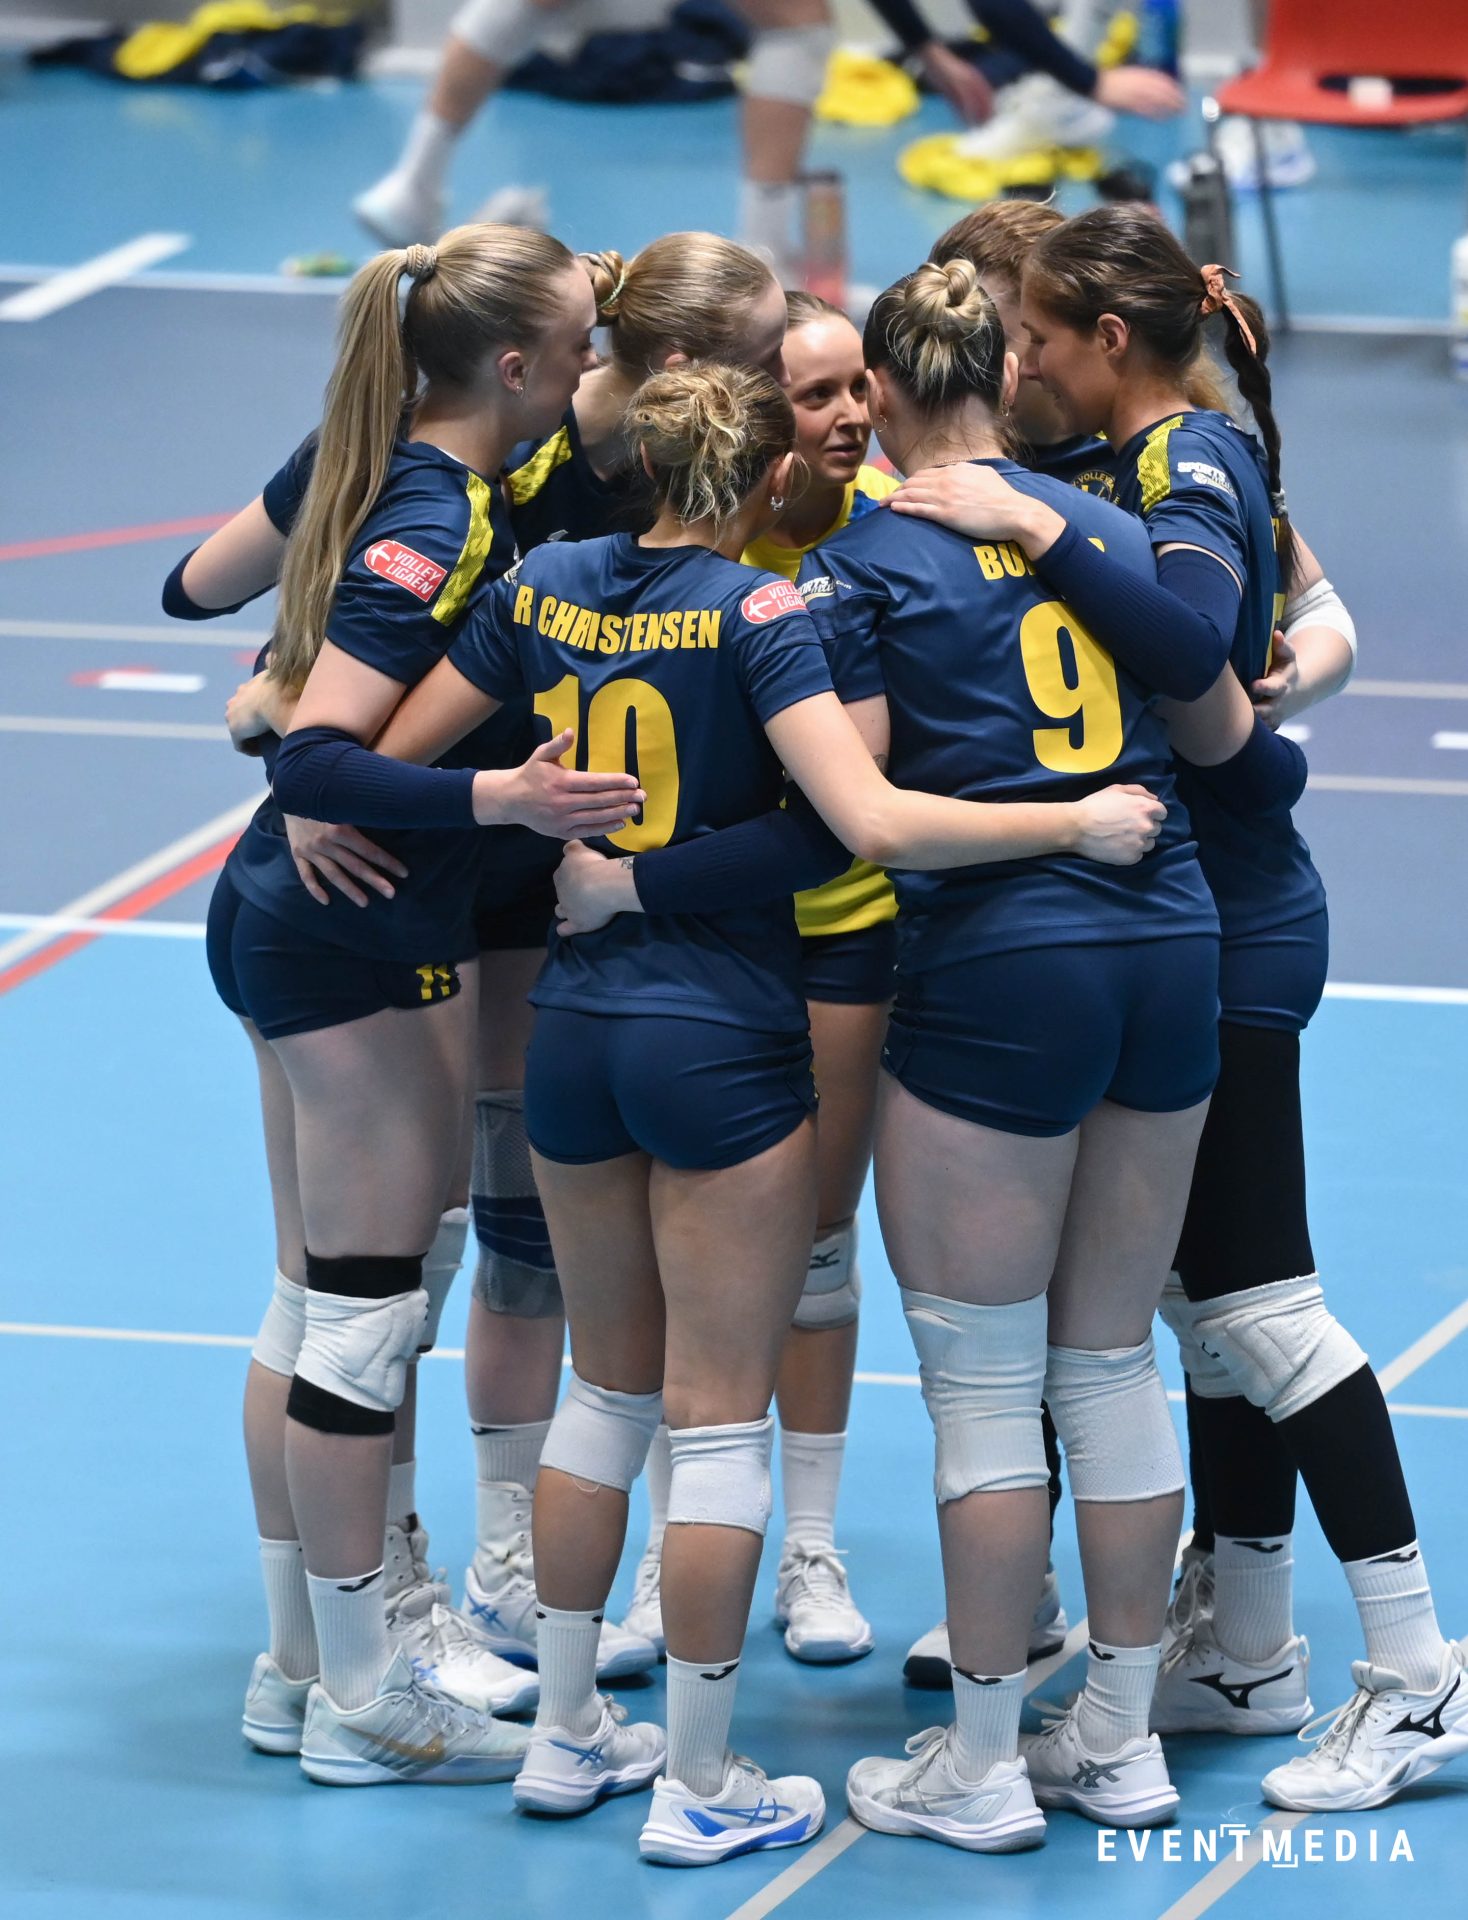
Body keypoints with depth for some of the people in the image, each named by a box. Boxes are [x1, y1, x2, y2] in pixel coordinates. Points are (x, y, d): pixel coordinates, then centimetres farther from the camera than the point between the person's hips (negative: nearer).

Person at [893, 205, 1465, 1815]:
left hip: (1225, 941, -9)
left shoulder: (1190, 469, -16)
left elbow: (1193, 635, -36)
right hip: (1206, 923, 9)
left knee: (1256, 1307, -7)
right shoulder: (1181, 459, 11)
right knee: (1206, 1299, 13)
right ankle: (1249, 1651, 21)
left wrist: (1036, 532, -36)